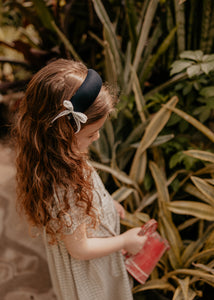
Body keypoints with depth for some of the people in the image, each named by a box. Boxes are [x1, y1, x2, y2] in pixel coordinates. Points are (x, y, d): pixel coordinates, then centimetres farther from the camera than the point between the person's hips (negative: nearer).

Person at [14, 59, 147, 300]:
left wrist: (107, 202, 11)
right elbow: (79, 249, -29)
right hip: (85, 269, -7)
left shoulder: (55, 153, -20)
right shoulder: (62, 189, -45)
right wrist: (125, 240, -16)